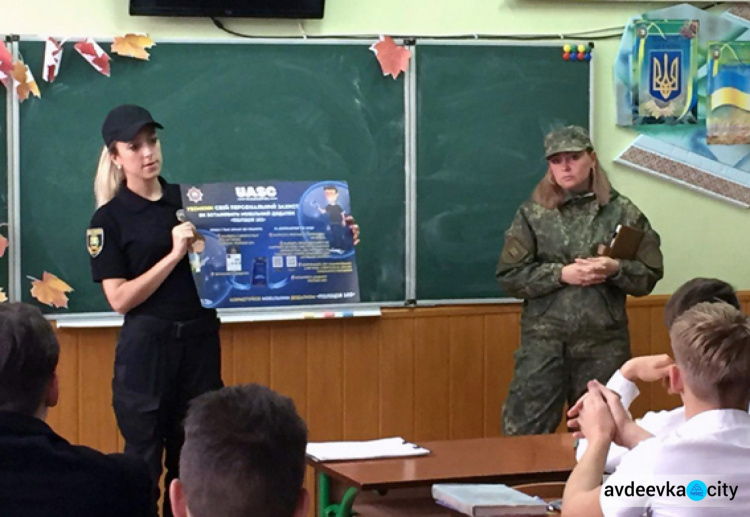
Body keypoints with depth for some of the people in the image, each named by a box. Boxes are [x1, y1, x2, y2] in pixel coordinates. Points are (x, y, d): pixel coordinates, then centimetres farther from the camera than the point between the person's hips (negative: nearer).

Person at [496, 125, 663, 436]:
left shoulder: (621, 212, 2)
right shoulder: (532, 213, 3)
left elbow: (649, 275, 3)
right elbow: (509, 276, -2)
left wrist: (616, 270, -17)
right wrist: (561, 274, -14)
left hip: (604, 343, 0)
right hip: (544, 342, 0)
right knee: (522, 433, -2)